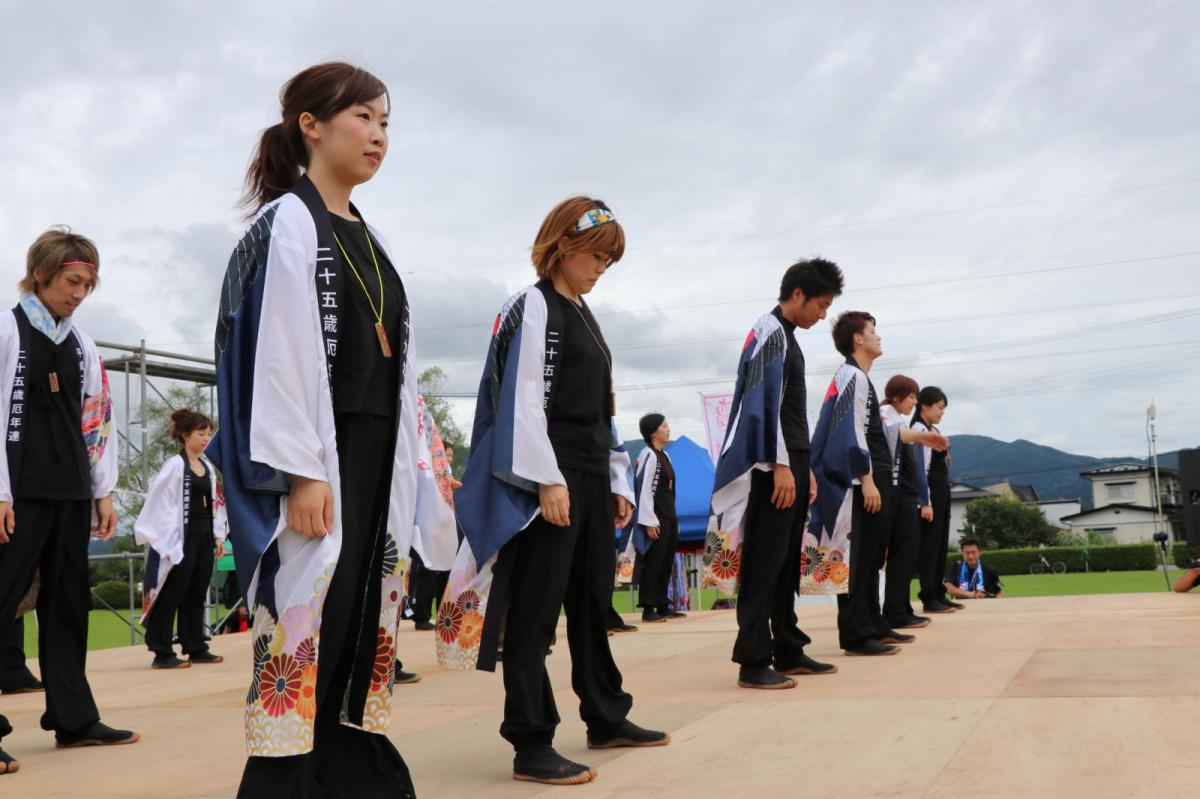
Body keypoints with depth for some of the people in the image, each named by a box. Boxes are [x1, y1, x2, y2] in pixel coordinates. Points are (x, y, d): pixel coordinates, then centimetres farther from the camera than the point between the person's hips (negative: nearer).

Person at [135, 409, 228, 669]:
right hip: (183, 538, -7)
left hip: (204, 537, 7)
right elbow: (161, 505, -13)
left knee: (196, 596, 12)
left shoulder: (207, 467, 13)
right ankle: (162, 653, 3)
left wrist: (218, 536, 11)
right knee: (171, 596, -3)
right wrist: (170, 542, -16)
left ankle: (196, 648, 19)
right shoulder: (175, 466, -9)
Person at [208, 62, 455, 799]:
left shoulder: (369, 239, 17)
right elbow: (280, 353, -14)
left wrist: (405, 471, 13)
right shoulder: (288, 224, -6)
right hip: (318, 458, -8)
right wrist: (303, 472, -20)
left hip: (374, 455, 8)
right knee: (309, 629, -5)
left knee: (362, 630, 9)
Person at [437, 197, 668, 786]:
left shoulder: (584, 316, 19)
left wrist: (617, 482, 17)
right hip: (551, 481, -9)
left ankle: (606, 719, 28)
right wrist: (549, 481, -21)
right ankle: (531, 747, -1)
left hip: (592, 480, 9)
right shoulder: (534, 307, -6)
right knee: (537, 609, -5)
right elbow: (523, 404, -15)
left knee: (593, 603, 16)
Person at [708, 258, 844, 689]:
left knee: (787, 562, 13)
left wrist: (805, 469, 19)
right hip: (773, 468, -10)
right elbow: (765, 404, -18)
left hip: (792, 465, 10)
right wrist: (779, 466, -20)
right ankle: (753, 661, -6)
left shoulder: (787, 337, 19)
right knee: (764, 561, -9)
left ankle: (788, 650, 20)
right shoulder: (770, 332, -9)